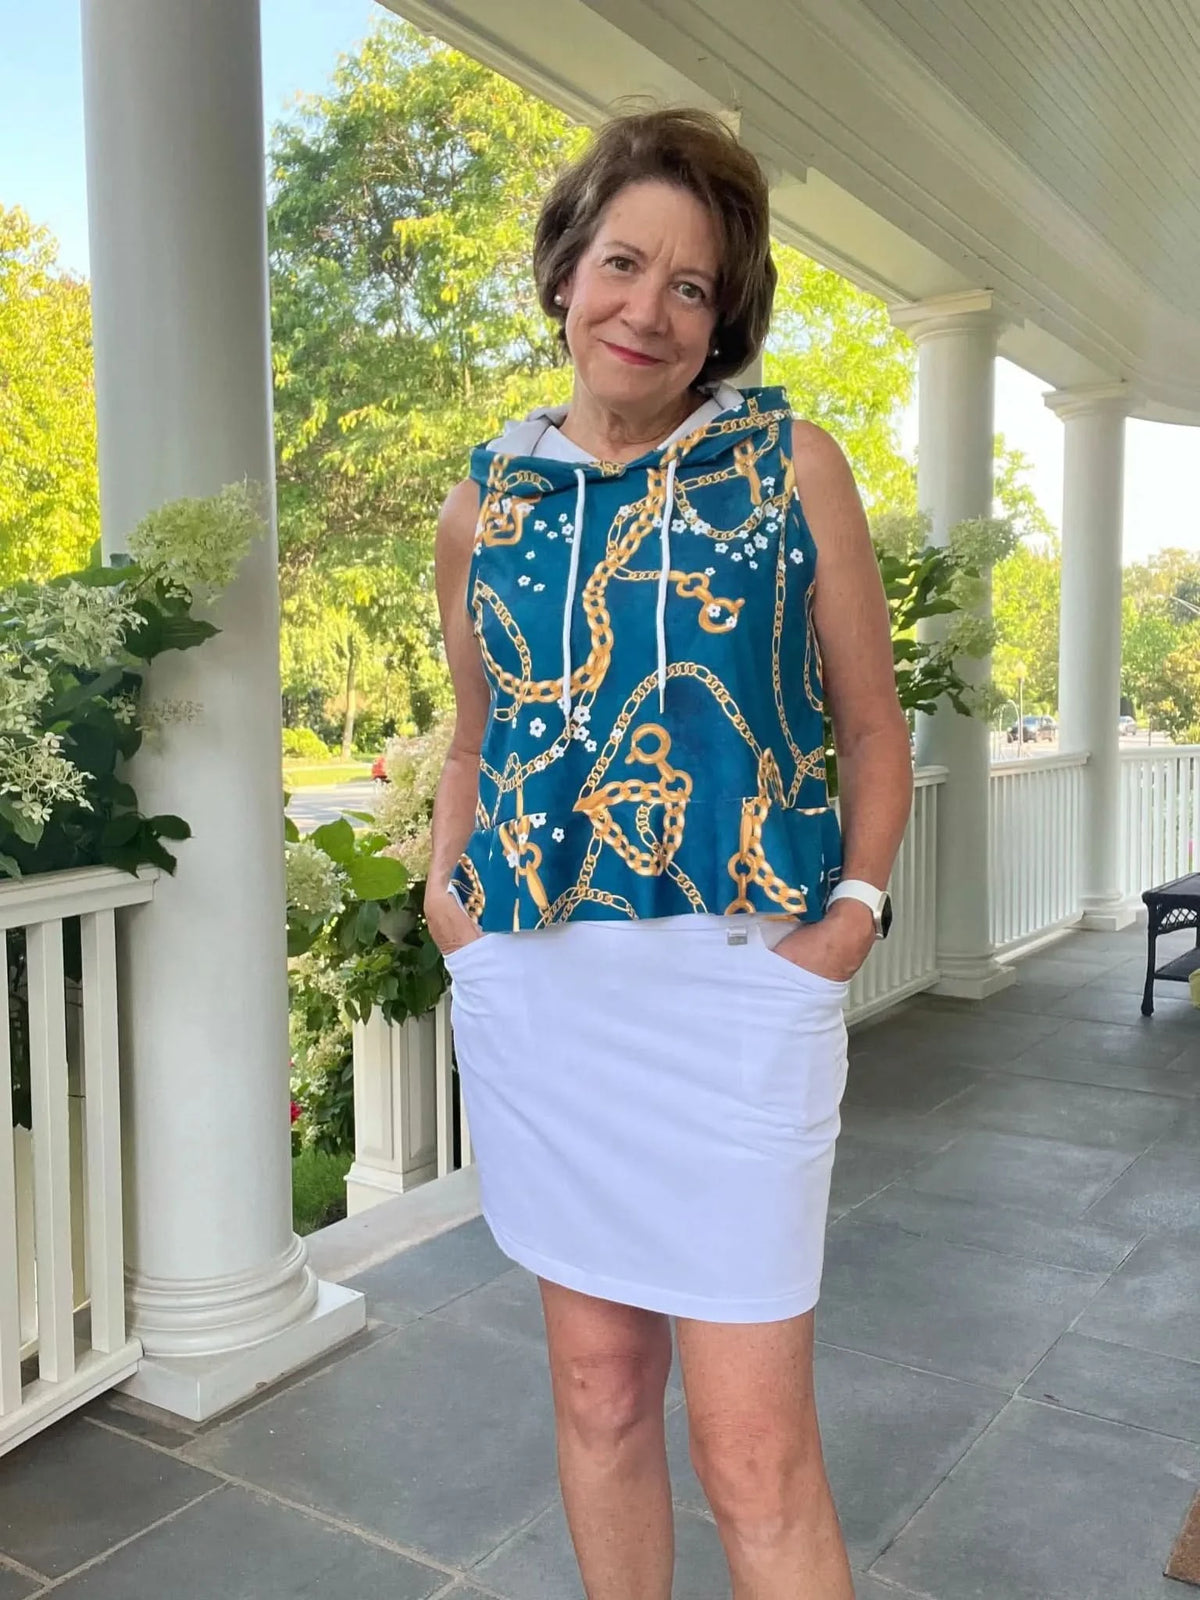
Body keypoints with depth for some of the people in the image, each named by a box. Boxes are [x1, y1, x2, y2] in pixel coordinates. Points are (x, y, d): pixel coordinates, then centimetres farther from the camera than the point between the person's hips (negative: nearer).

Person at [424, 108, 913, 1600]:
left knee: (755, 1451, 1)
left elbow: (871, 726, 7)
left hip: (738, 979, -3)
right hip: (536, 987, 3)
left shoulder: (791, 466, 2)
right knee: (595, 1384, 17)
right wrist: (444, 886, 4)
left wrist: (857, 903, -5)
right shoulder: (483, 505, 9)